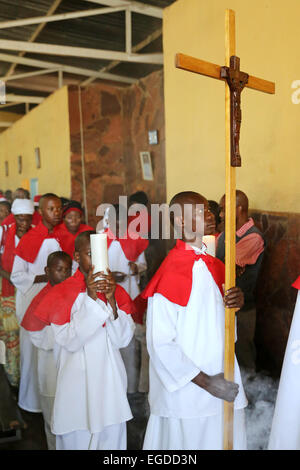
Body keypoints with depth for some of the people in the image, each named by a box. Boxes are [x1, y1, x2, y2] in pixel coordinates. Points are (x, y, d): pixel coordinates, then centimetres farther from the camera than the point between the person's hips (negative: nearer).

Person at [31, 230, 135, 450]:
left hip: (111, 381, 3)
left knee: (112, 436, 14)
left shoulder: (116, 291, 1)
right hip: (77, 381, -3)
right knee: (77, 438, 10)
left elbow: (123, 339, -6)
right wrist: (91, 298, -24)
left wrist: (111, 300, -19)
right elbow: (71, 341, -17)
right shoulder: (61, 293, -9)